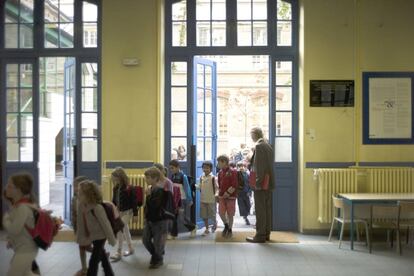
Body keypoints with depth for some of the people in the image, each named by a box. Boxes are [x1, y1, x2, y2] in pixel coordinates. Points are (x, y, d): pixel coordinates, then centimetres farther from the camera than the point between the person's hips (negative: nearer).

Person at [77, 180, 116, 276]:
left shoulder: (97, 208, -28)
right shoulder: (83, 206, -5)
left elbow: (105, 224, -22)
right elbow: (81, 223, 6)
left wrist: (112, 239, -15)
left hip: (100, 237, -8)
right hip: (93, 237, 8)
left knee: (93, 262, -3)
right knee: (103, 258, 22)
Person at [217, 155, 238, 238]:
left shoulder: (233, 172, -10)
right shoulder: (220, 172, 8)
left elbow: (234, 186, -14)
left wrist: (227, 194, -16)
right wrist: (219, 194, 6)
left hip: (231, 196, -4)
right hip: (222, 196, 5)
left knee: (230, 214, 3)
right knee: (221, 212, -3)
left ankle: (230, 229, 20)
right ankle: (226, 225, 23)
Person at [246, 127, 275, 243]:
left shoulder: (259, 146, -12)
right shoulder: (268, 146, 14)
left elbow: (259, 166, -17)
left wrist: (258, 182, -16)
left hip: (261, 183, -9)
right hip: (269, 182, 9)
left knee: (260, 210, -4)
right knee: (267, 209, 12)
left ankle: (260, 235, -1)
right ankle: (266, 233, 20)